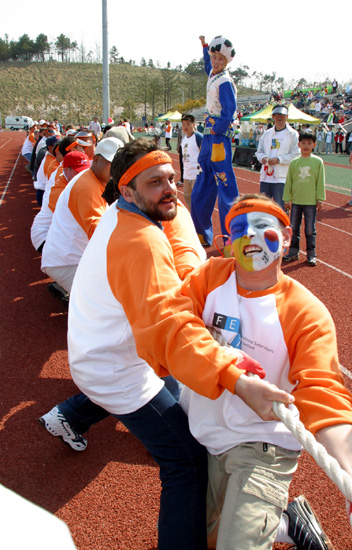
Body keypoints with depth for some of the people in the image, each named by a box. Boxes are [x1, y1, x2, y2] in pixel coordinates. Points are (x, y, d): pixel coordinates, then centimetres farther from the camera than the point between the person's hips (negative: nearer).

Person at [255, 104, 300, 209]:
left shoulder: (292, 134, 0)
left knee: (280, 207, -5)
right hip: (265, 176, 5)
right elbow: (259, 151, 18)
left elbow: (296, 155, -6)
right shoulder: (267, 133, 16)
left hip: (281, 177, -5)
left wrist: (279, 159, -17)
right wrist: (263, 158, -5)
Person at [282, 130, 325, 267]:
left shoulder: (318, 161, -2)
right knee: (293, 228, 10)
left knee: (310, 230, 4)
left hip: (311, 202, -2)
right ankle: (293, 252, 22)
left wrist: (320, 199, -1)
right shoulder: (294, 162, 2)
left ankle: (311, 254, 15)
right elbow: (288, 181, 6)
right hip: (295, 201, 2)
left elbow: (320, 182, 1)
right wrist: (287, 199, 5)